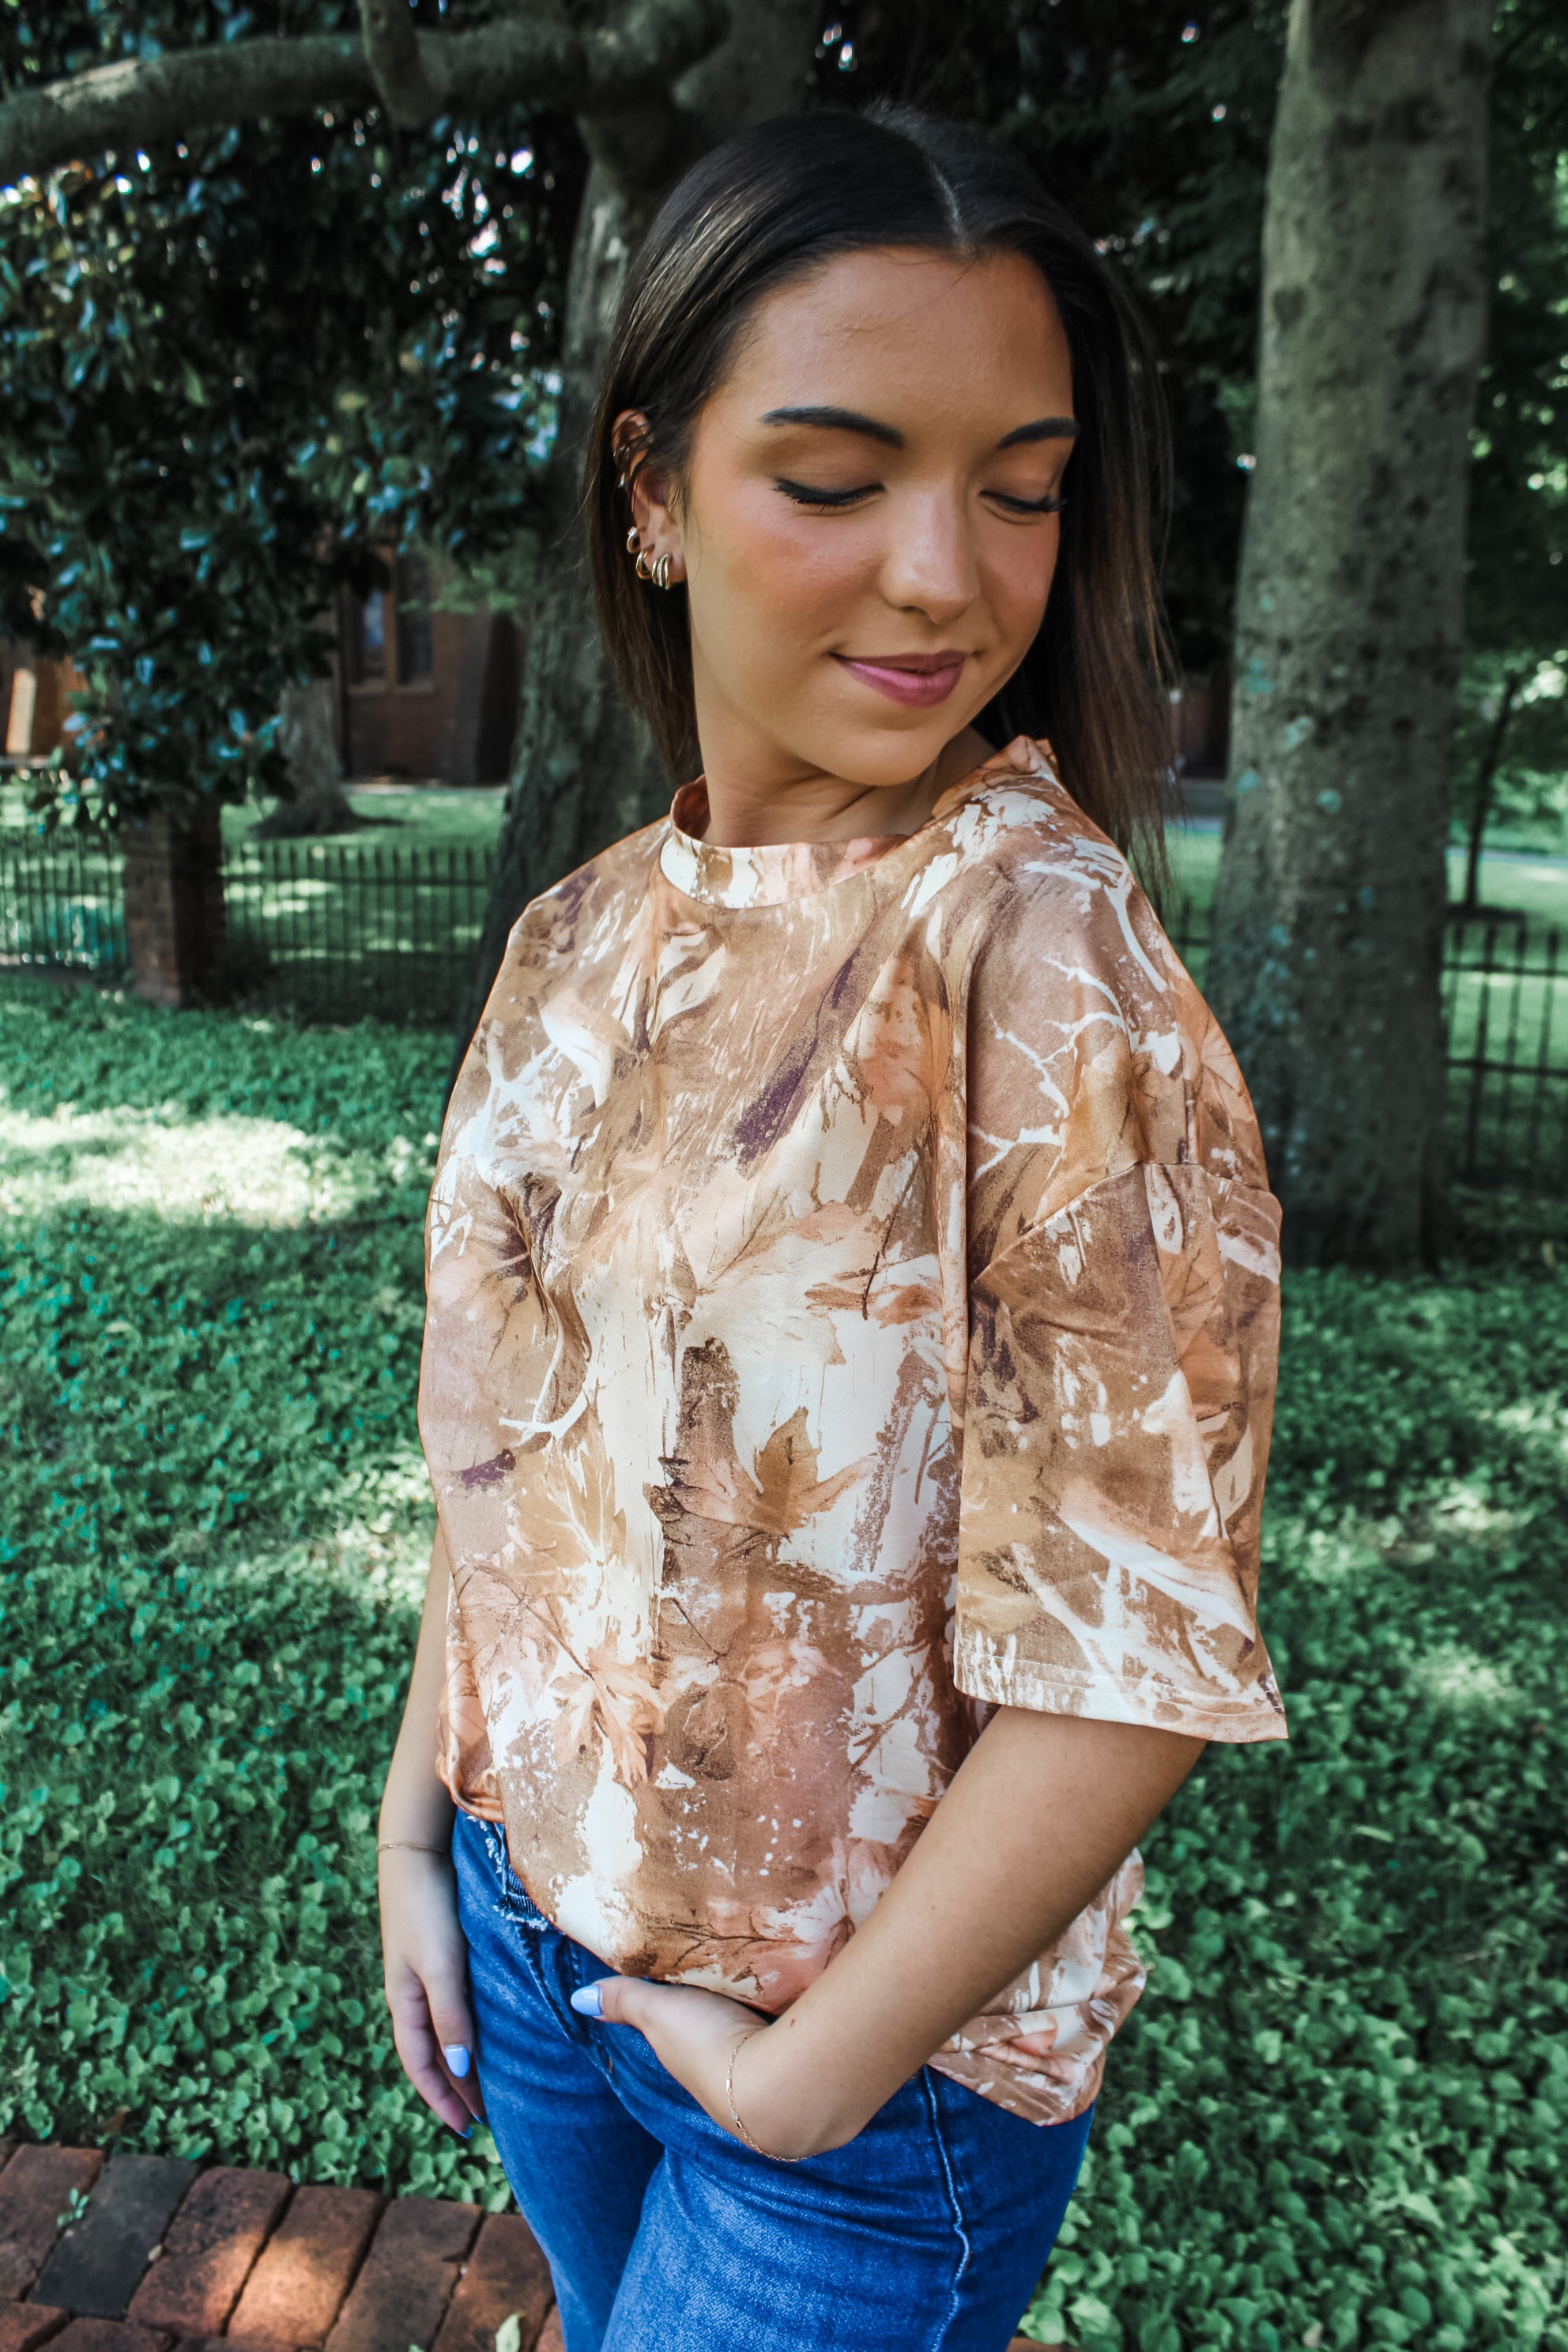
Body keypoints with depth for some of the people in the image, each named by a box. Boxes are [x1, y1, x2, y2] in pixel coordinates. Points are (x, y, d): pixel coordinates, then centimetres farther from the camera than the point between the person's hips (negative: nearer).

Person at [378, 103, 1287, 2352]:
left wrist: (810, 2073, -14)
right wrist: (419, 1828, 6)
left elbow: (1136, 1648, -22)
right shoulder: (586, 942, -4)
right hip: (527, 1934, 6)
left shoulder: (1045, 949, -23)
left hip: (881, 2052, -5)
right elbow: (501, 1438, 5)